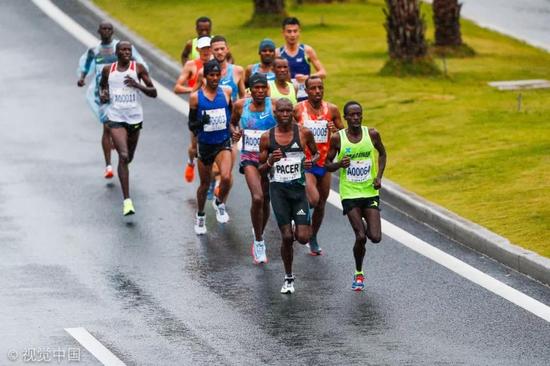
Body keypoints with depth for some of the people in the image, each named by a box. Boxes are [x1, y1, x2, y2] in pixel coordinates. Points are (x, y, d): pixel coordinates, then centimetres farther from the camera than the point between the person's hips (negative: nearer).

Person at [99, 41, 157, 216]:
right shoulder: (108, 70, 1)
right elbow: (102, 85, 22)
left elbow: (153, 93, -2)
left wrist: (137, 85, -19)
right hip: (115, 118, -2)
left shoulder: (138, 68, -3)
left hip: (135, 118, 2)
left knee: (128, 157, 19)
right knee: (123, 156, -19)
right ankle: (127, 200, -21)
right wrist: (102, 95, -1)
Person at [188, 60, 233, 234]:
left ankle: (220, 202, 10)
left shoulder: (227, 92, -1)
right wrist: (200, 123, -22)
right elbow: (191, 124, -2)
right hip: (205, 144, 0)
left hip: (223, 143, 0)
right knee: (205, 183, 11)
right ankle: (200, 215, 35)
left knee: (226, 178, -21)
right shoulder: (196, 97, -6)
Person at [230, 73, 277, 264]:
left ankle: (260, 236, 37)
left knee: (265, 200, 12)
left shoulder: (275, 105, -8)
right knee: (257, 198, -21)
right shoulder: (240, 105, -1)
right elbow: (233, 122, 17)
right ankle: (259, 242, -6)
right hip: (249, 157, -1)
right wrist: (235, 132, -4)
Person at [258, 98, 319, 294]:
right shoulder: (267, 137, 1)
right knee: (286, 237, -5)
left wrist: (312, 161, -8)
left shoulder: (304, 133, 0)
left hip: (298, 187, 0)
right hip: (278, 188, 0)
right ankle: (288, 278, 13)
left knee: (303, 238, -8)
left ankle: (303, 226, 31)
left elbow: (316, 153, 16)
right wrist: (270, 162, -15)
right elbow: (261, 169, 7)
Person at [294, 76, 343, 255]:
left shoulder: (332, 109, -1)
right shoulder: (297, 110, -8)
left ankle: (313, 239, 34)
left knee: (321, 205, 14)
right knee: (313, 199, -24)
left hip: (324, 164, 4)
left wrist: (335, 131, -13)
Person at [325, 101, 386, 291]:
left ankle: (367, 229, 30)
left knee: (375, 237, -8)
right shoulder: (337, 138, -7)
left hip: (370, 192, 2)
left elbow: (382, 154, 15)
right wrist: (339, 164, -20)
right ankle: (358, 274, 14)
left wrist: (379, 176, 1)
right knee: (360, 237, -10)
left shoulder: (372, 134, -3)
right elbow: (327, 165, 2)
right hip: (349, 194, -2)